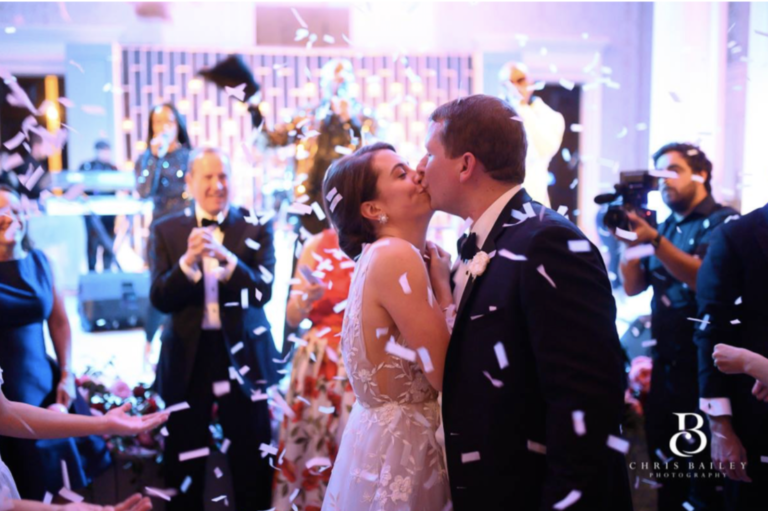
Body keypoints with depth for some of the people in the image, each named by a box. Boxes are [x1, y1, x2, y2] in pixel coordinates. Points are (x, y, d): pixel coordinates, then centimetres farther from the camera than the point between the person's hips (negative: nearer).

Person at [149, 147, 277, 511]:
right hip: (188, 356, 1)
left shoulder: (256, 227, -1)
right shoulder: (167, 230, 3)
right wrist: (188, 260, -23)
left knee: (251, 460, 9)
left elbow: (263, 292, -11)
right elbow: (159, 298, -6)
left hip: (242, 353, -1)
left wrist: (226, 257, -26)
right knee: (183, 461, 12)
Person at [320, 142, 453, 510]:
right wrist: (442, 282, -11)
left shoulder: (382, 256, 6)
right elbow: (446, 375, -21)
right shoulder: (397, 255, -20)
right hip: (398, 443, -9)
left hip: (383, 431, 9)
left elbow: (430, 362, 8)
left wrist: (434, 279, 2)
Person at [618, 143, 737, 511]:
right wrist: (629, 239, -7)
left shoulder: (723, 223, -6)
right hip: (665, 363, 7)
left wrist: (654, 240, -31)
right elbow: (632, 286, 6)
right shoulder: (665, 228, 13)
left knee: (704, 467, 2)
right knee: (664, 465, 16)